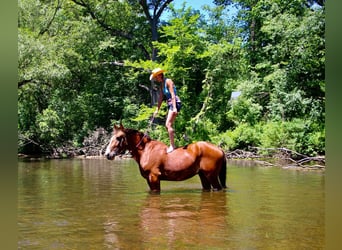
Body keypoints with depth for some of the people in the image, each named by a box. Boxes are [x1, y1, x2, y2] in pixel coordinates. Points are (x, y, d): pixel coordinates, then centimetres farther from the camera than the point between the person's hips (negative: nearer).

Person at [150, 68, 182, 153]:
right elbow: (160, 98, 19)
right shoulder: (161, 84, 14)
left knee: (168, 124, -14)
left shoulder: (168, 81, -11)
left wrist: (174, 108, -25)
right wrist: (157, 109, 20)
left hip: (175, 103, -10)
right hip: (170, 104, 10)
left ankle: (172, 146, -11)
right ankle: (172, 145, 21)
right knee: (167, 125, 12)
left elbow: (173, 95, -18)